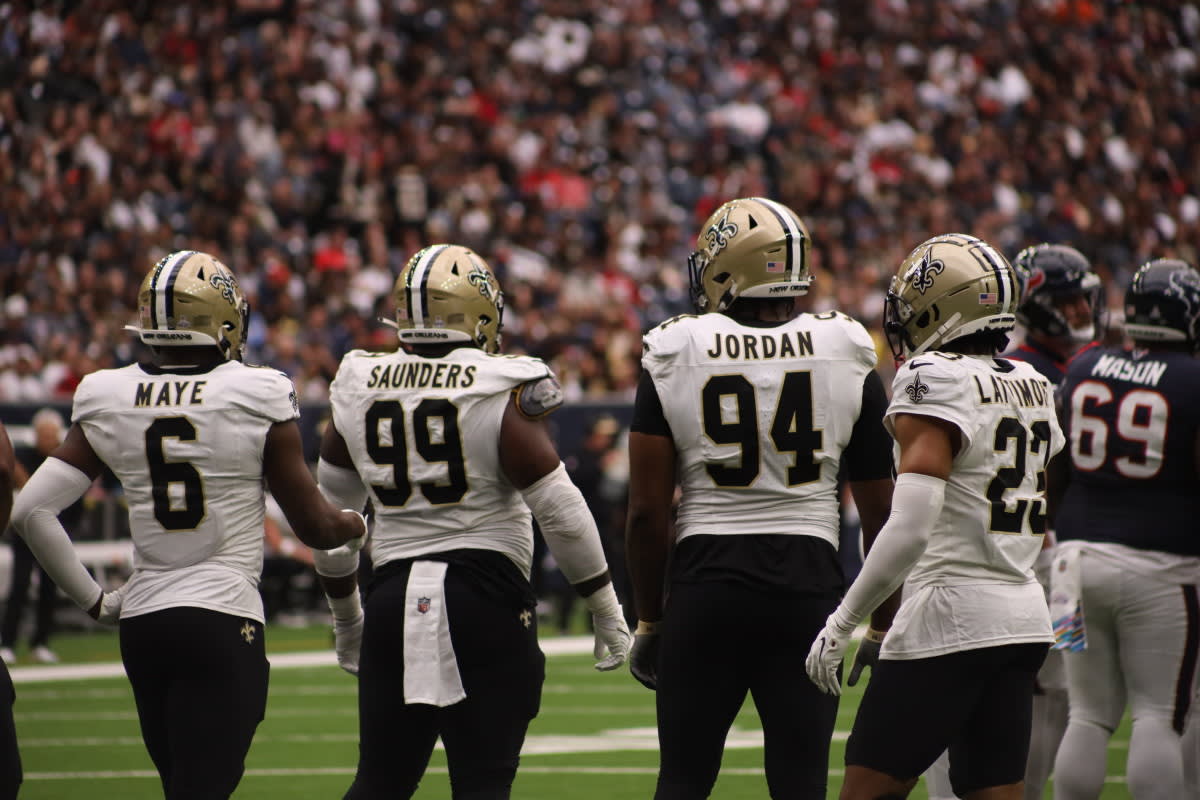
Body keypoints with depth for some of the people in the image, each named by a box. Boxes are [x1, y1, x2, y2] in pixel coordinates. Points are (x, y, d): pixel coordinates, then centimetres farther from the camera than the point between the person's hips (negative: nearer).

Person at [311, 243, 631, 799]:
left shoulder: (360, 394, 6)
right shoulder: (501, 397, -8)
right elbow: (561, 511, -9)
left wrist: (345, 614, 28)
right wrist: (606, 608, 2)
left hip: (394, 596, 4)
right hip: (485, 595, -4)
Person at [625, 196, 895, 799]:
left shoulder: (673, 357, -2)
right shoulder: (846, 358, 2)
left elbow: (648, 511, -2)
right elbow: (880, 512, 6)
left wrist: (649, 619, 9)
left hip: (705, 580, -1)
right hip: (808, 584, 1)